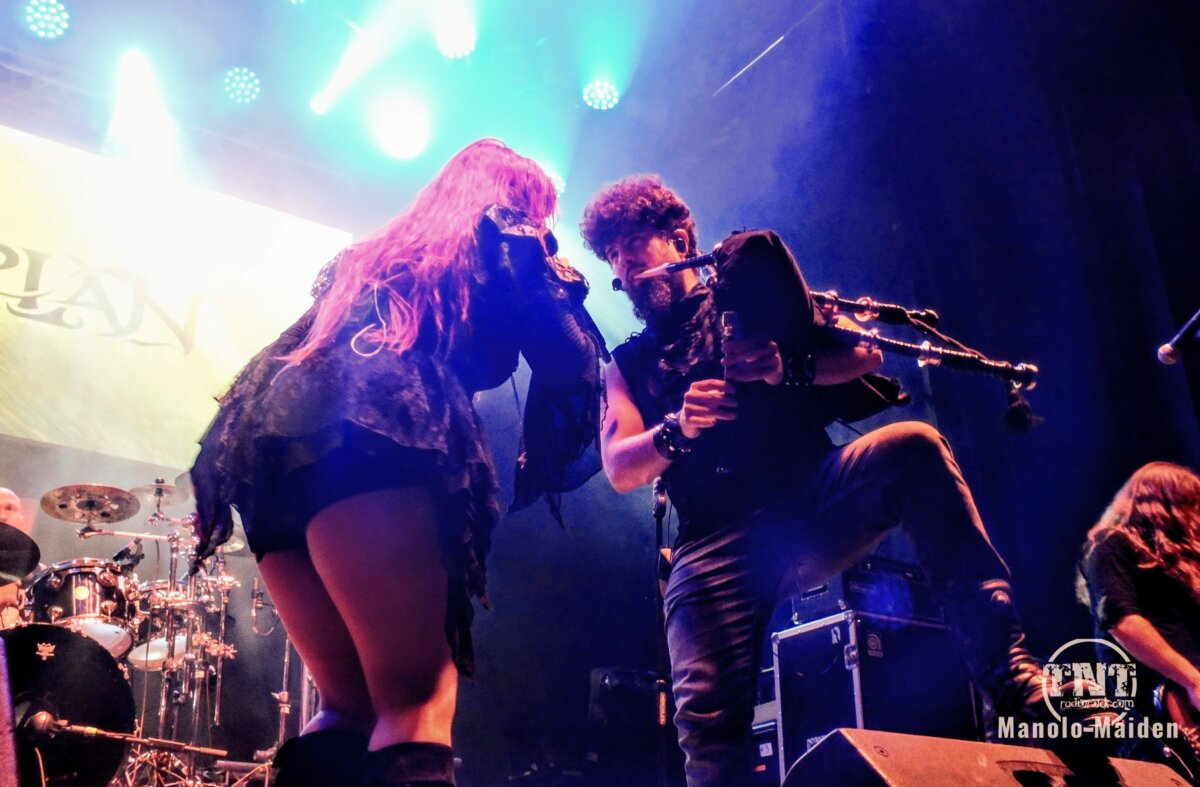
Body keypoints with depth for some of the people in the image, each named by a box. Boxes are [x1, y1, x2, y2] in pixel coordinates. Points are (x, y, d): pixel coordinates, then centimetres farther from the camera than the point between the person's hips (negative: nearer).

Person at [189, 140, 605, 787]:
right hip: (371, 438, -7)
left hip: (275, 443, 8)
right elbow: (570, 365, 11)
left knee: (352, 707, 12)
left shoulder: (373, 253, 37)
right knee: (418, 699, -13)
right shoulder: (502, 237, 18)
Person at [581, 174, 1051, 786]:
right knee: (707, 721, -21)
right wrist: (677, 429, -12)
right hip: (715, 543, 1)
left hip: (814, 497, 0)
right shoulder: (629, 364, 22)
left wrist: (790, 368, -10)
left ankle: (1010, 673, -30)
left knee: (915, 447, -30)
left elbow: (864, 354, 10)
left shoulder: (752, 282, 19)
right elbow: (619, 469, 8)